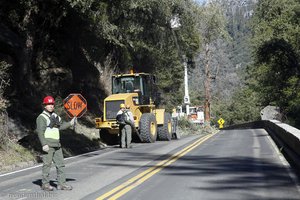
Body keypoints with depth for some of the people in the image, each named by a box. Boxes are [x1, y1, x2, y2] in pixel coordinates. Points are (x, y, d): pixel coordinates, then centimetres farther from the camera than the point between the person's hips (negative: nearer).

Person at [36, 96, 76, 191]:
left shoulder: (55, 116, 17)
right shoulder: (42, 117, -8)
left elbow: (61, 126, 26)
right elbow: (40, 132, -16)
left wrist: (70, 123, 15)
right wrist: (44, 144, -22)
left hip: (57, 145, 8)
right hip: (48, 145, -8)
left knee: (60, 164, 8)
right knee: (47, 164, -2)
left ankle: (61, 183, 13)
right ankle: (45, 184, 7)